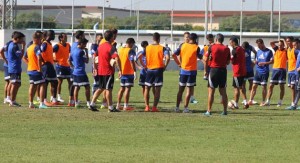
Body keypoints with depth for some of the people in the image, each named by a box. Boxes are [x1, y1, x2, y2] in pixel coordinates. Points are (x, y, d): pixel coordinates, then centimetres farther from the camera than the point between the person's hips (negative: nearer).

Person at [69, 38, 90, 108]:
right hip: (81, 73, -9)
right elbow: (86, 61, -10)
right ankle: (88, 103, -7)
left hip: (75, 72, 9)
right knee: (87, 87, -5)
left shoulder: (73, 51, 12)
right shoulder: (81, 52, -14)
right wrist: (86, 53, -3)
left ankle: (76, 103, 8)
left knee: (76, 88, 9)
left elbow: (69, 60, 19)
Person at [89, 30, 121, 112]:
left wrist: (96, 68, 26)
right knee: (108, 89, -1)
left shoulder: (100, 46, 9)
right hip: (109, 71, -7)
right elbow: (116, 58, -26)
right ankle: (111, 107, 5)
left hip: (100, 71, 7)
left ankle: (92, 104, 10)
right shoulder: (111, 47, -14)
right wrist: (120, 70, -24)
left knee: (100, 88, 15)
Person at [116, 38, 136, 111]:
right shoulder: (131, 51, -12)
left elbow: (118, 60, 16)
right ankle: (126, 106, -8)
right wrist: (134, 71, -19)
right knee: (127, 88, -6)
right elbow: (132, 61, -20)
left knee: (122, 88, 15)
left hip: (122, 72, 7)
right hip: (129, 72, -7)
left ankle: (118, 105, 16)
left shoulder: (121, 50, 11)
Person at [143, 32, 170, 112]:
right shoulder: (162, 48, -5)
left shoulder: (147, 48, 4)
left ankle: (147, 106, 7)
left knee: (147, 88, 13)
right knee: (157, 90, 1)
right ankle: (154, 107, -5)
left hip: (149, 70, 2)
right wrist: (165, 66, -6)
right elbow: (167, 58, -18)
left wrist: (144, 65, 11)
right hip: (158, 70, -2)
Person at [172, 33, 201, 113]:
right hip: (192, 71, -3)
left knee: (181, 89, 12)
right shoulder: (196, 47, -9)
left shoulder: (183, 45, 0)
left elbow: (174, 55, -2)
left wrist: (178, 63, 7)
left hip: (183, 70, 3)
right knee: (189, 89, 1)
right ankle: (185, 108, -2)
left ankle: (177, 107, 13)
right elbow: (200, 57, 4)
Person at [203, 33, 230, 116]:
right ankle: (225, 110, 9)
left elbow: (206, 60, -4)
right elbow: (228, 62, 8)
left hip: (213, 69, -3)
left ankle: (209, 110, -2)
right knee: (223, 92, 9)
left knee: (211, 91, 0)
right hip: (223, 70, 3)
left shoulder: (212, 47, -4)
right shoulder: (227, 49, 3)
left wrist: (205, 71, 5)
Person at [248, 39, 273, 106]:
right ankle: (250, 100, 0)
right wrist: (256, 62, -3)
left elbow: (272, 61, -8)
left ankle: (263, 102, 10)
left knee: (264, 86, 2)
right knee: (254, 86, -1)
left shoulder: (268, 51, -5)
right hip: (258, 71, 5)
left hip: (265, 72, -5)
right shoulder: (258, 51, 13)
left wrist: (264, 63, -19)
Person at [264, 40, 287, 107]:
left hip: (282, 70, -4)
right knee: (271, 86, 0)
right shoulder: (276, 49, 10)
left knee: (281, 86, 1)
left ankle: (280, 102, 8)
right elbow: (271, 43, 10)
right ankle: (267, 101, 0)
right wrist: (278, 41, 7)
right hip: (275, 69, 4)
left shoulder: (286, 51, 1)